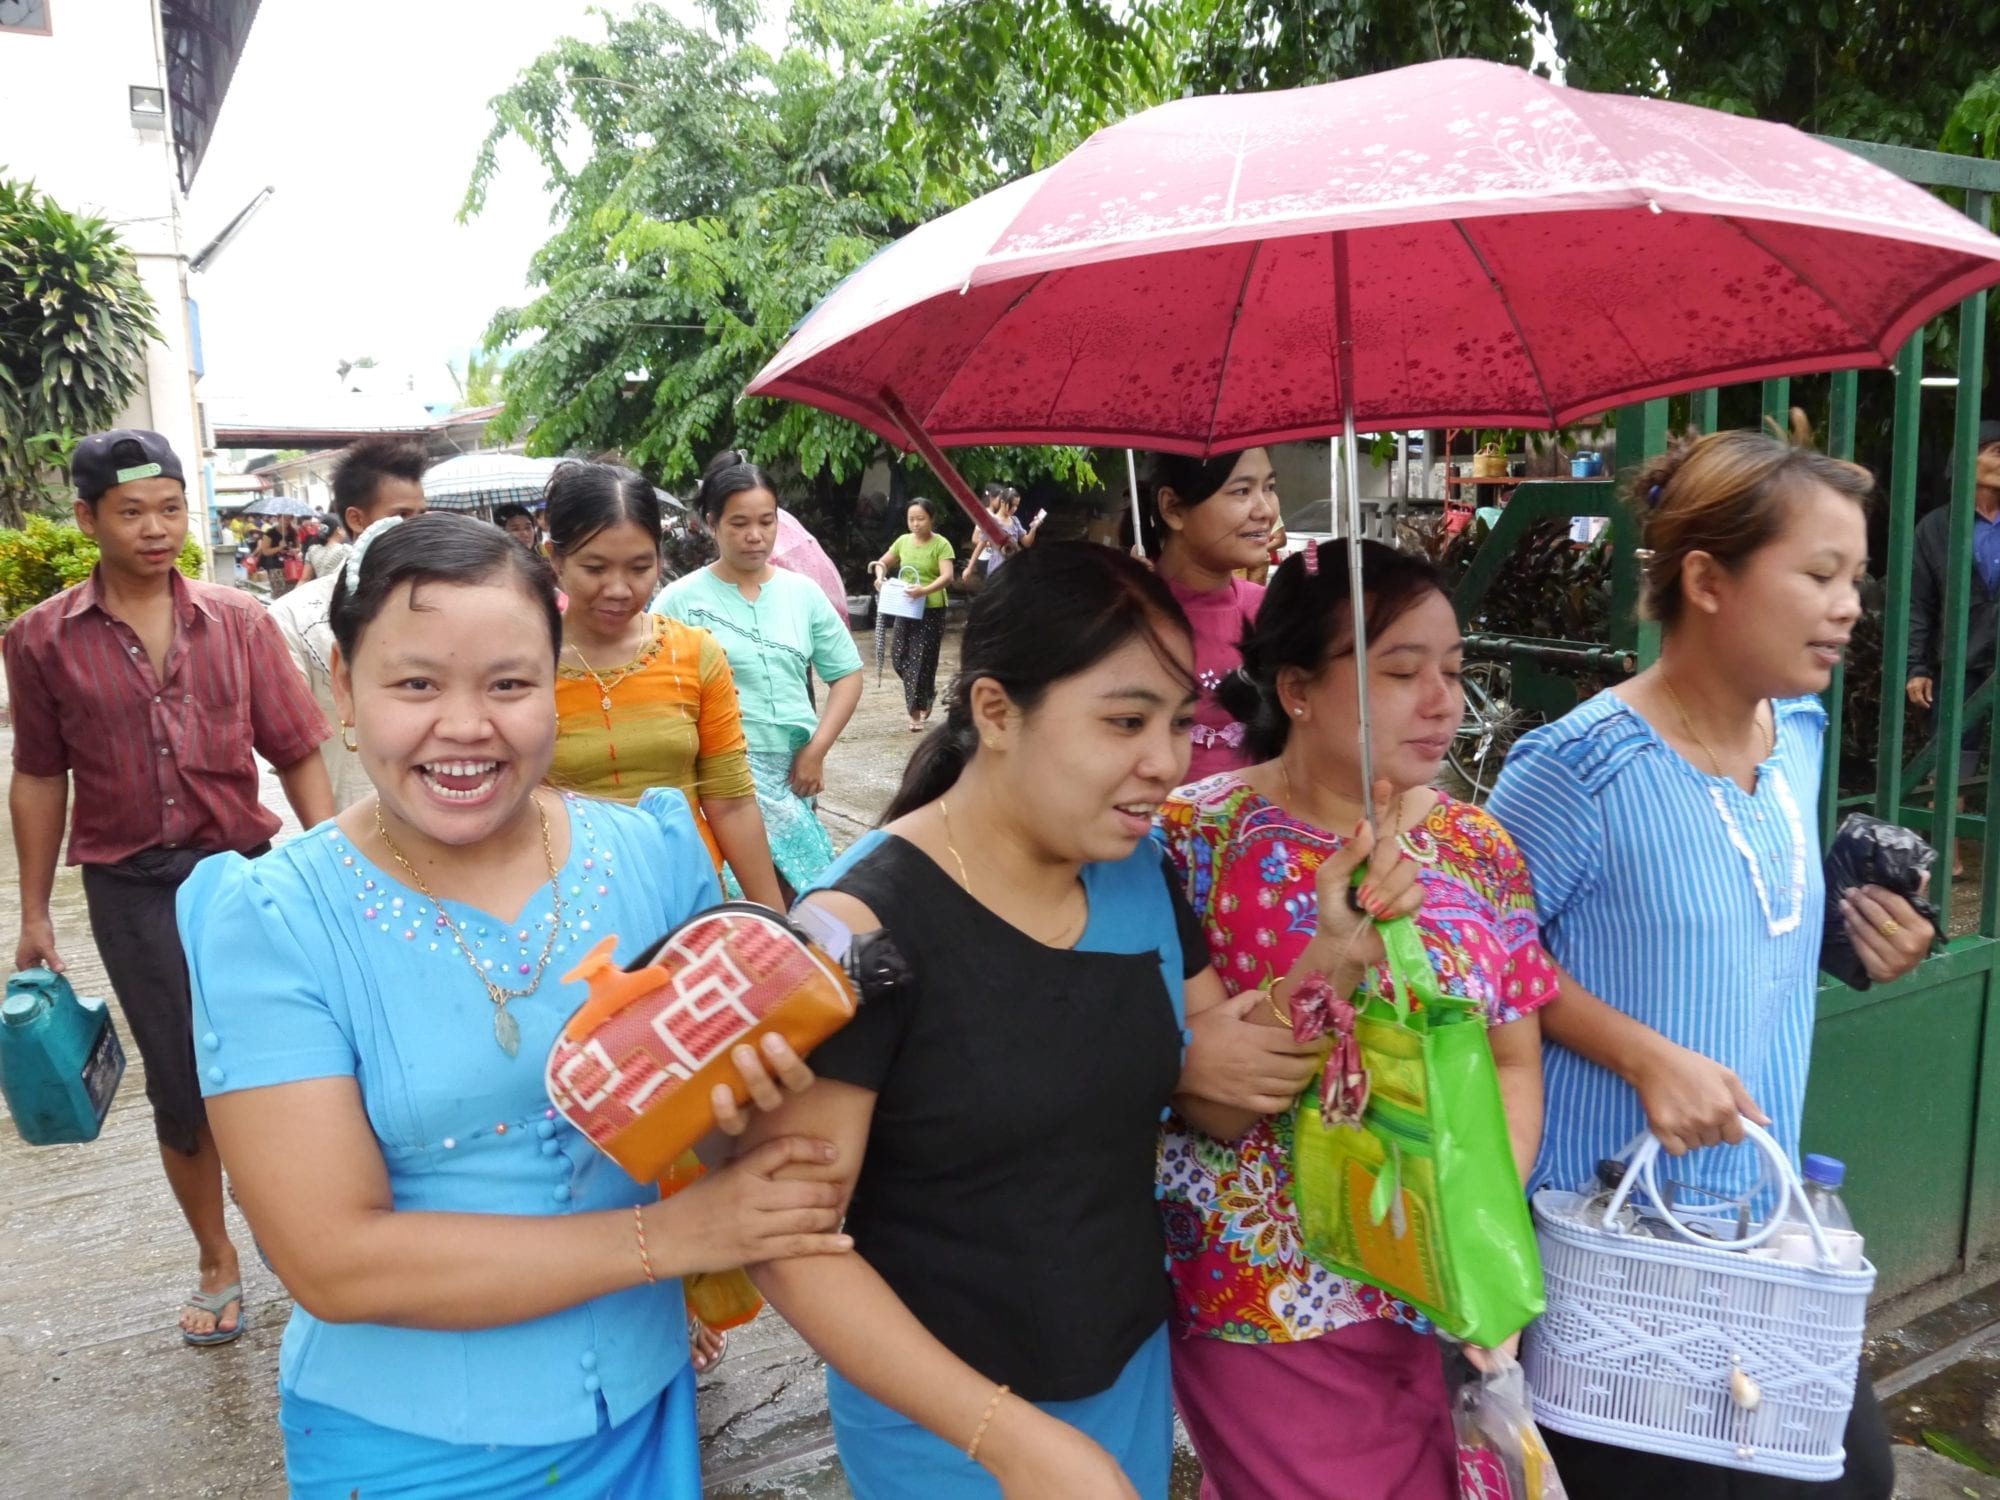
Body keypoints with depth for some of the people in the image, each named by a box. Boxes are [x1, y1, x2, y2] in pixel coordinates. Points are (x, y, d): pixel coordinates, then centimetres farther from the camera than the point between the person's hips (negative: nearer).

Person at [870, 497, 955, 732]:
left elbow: (947, 577, -21)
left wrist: (925, 590, -37)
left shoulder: (941, 545, -10)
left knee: (922, 659, -4)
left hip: (931, 609, -5)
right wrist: (880, 576, -6)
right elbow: (882, 562, 17)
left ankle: (916, 712, 3)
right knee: (899, 655, 5)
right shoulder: (903, 541, 7)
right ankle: (926, 693, 29)